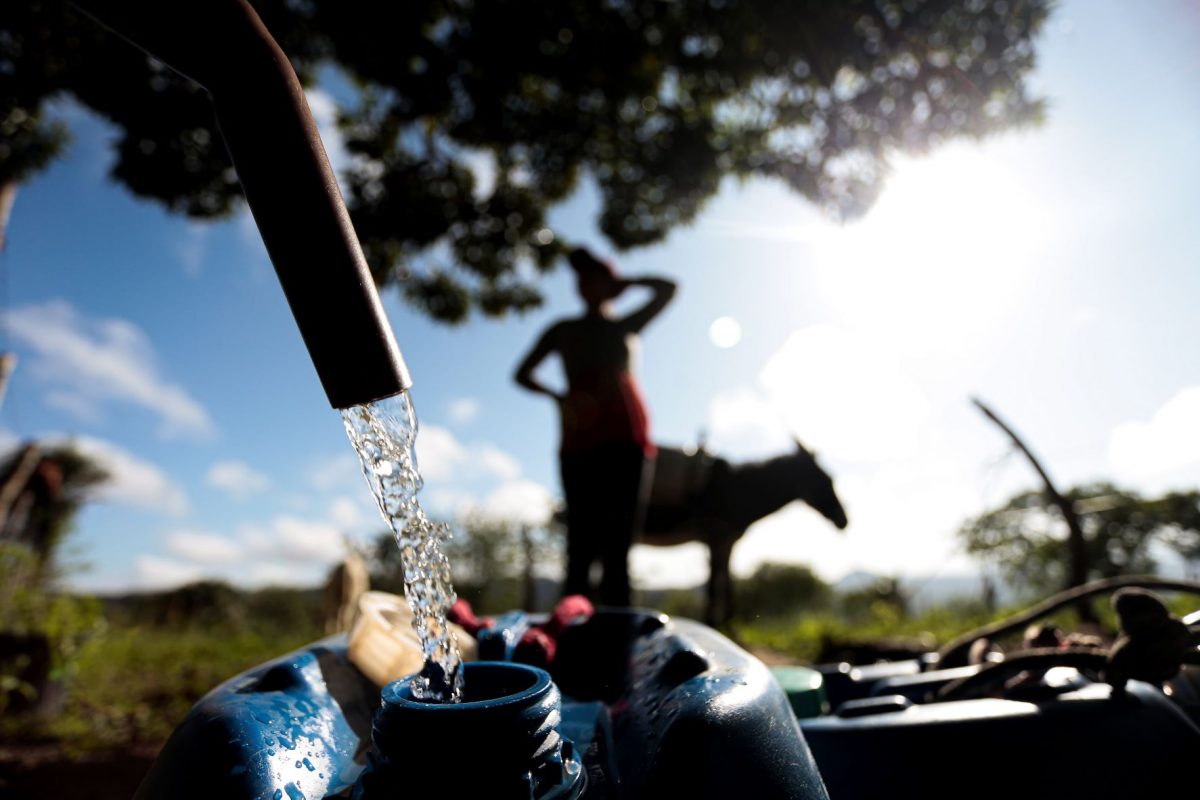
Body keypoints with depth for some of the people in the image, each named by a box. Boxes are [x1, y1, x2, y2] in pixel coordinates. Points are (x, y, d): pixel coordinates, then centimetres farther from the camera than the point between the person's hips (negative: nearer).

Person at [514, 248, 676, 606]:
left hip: (625, 438, 0)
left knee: (617, 548, -6)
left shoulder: (626, 327, 22)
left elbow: (667, 289, 16)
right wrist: (559, 397, -1)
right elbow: (523, 373, 17)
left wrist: (622, 282, 20)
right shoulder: (563, 331, 21)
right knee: (581, 546, -9)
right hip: (580, 441, 0)